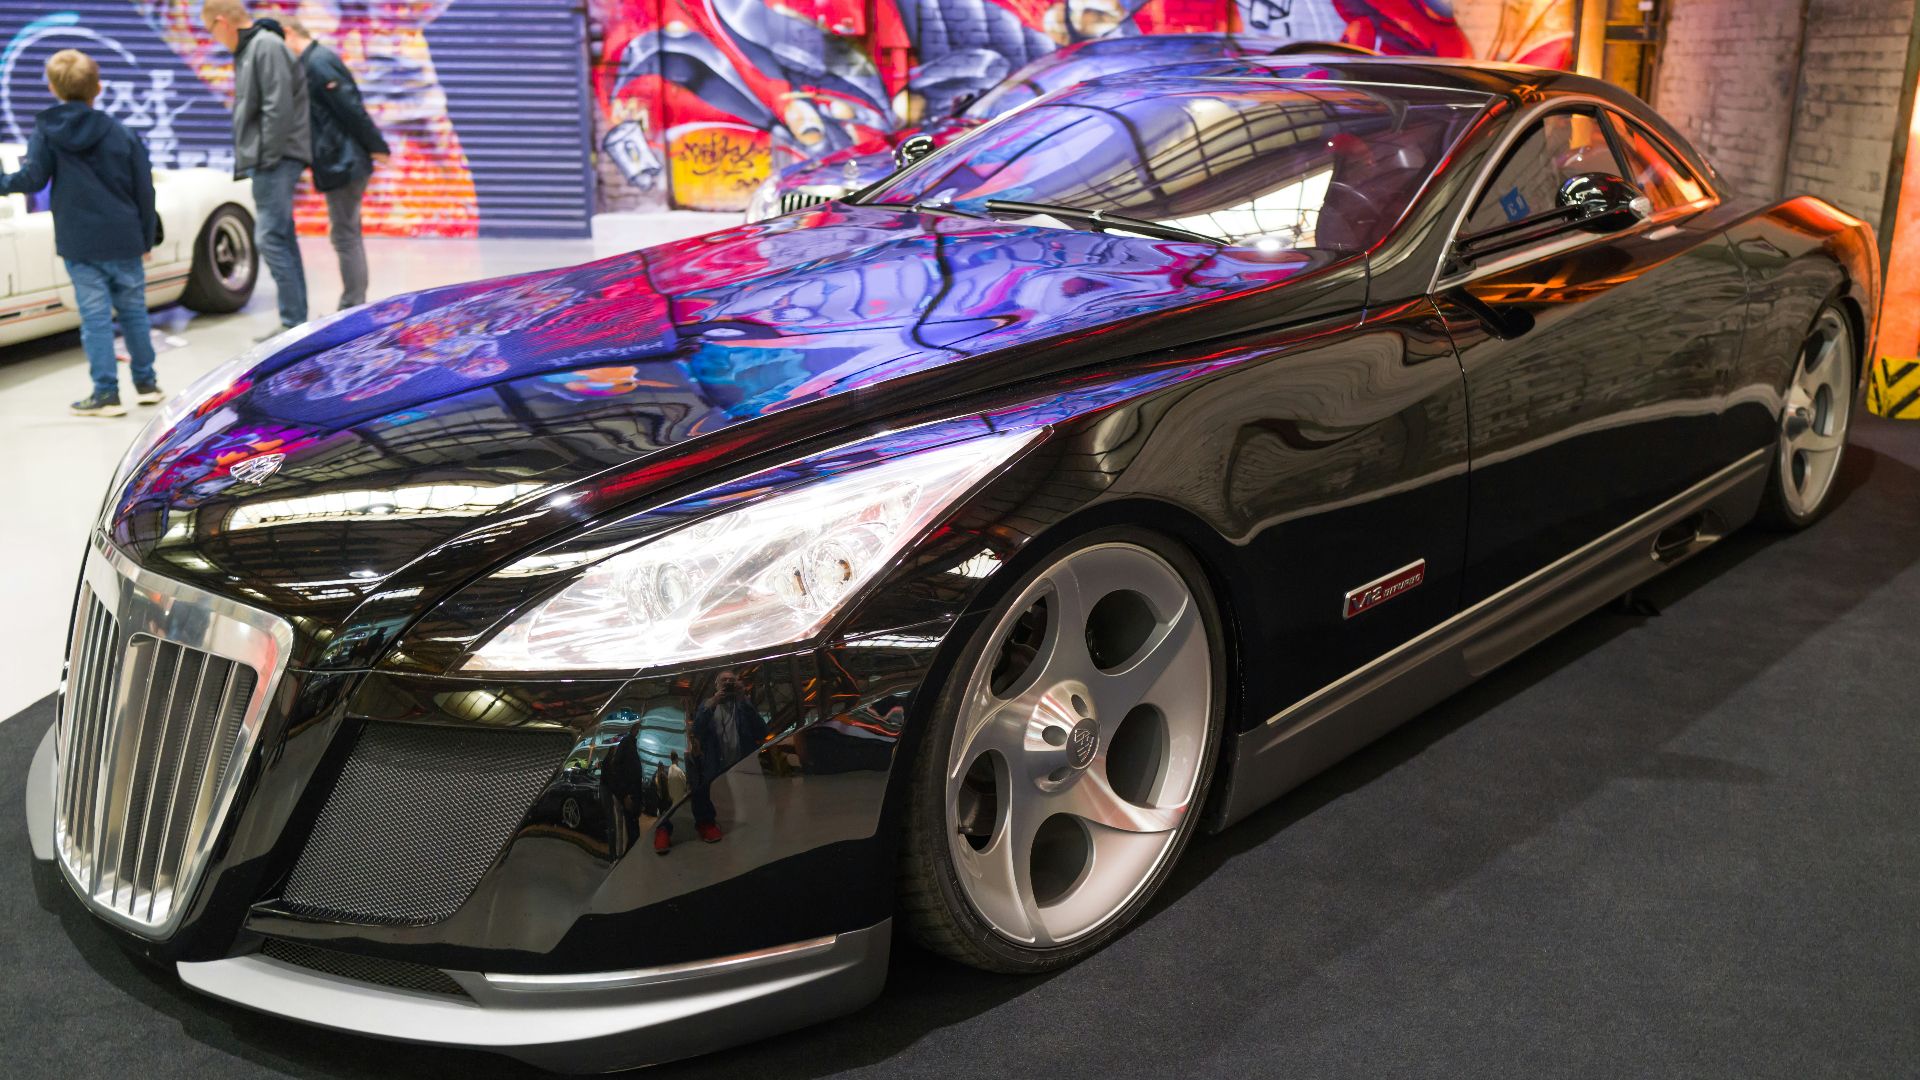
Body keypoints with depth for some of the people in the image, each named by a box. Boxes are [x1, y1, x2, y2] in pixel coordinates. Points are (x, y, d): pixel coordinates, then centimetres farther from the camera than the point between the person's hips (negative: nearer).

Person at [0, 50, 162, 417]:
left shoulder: (45, 131, -3)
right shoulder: (121, 134, -1)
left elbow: (32, 178, -8)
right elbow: (144, 191, 1)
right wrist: (147, 237, 11)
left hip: (79, 244, -1)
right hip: (124, 241, 1)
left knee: (95, 317, 1)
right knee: (134, 311, 13)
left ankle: (106, 393, 2)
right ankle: (146, 383, 21)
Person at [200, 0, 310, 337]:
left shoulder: (267, 46, -11)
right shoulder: (247, 50, 18)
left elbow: (279, 107, -19)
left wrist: (267, 158, -18)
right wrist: (250, 160, 15)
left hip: (276, 160, -10)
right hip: (265, 161, 10)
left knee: (270, 238, -12)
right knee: (281, 239, 10)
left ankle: (295, 323, -10)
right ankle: (295, 321, 14)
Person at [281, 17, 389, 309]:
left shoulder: (317, 63, -15)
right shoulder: (315, 60, 15)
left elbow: (351, 109, -19)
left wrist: (376, 147, -14)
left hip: (341, 163, -10)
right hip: (342, 161, 10)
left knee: (345, 236, -6)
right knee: (347, 235, 15)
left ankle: (353, 307, -2)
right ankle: (354, 306, 22)